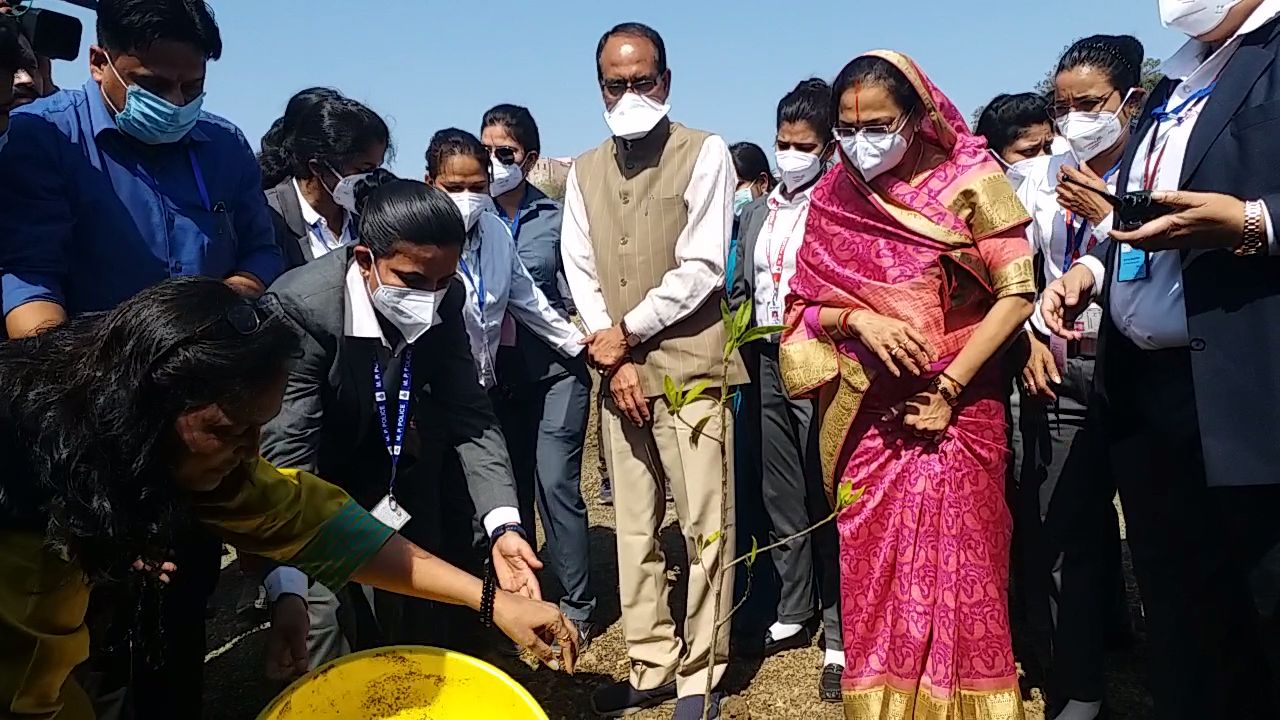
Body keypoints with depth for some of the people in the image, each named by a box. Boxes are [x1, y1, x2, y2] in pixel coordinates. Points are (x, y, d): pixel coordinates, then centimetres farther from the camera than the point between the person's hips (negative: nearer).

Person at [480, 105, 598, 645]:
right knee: (510, 487, 8)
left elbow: (577, 294, 5)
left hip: (555, 368, -2)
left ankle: (576, 607, 5)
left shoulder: (556, 217, 1)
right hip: (496, 372, 3)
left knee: (555, 482, -7)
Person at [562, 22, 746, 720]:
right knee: (635, 526, 9)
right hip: (619, 371, 5)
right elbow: (580, 273, 8)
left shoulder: (704, 154, -1)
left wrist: (627, 332, -7)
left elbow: (702, 269, -9)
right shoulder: (585, 172, 13)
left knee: (703, 525, -1)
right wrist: (616, 359, -4)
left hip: (689, 367, -4)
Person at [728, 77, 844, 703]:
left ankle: (838, 636, 7)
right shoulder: (756, 213, 16)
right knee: (780, 496, 13)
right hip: (766, 365, 6)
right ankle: (792, 615, 26)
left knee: (825, 499, -3)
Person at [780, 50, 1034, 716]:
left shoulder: (968, 179, -4)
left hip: (956, 407, -2)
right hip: (868, 413, 2)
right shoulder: (833, 199, 4)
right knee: (872, 572, 6)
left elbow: (1016, 292, -7)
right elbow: (807, 304, 6)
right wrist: (860, 319, -16)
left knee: (959, 572, 3)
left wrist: (950, 389, -12)